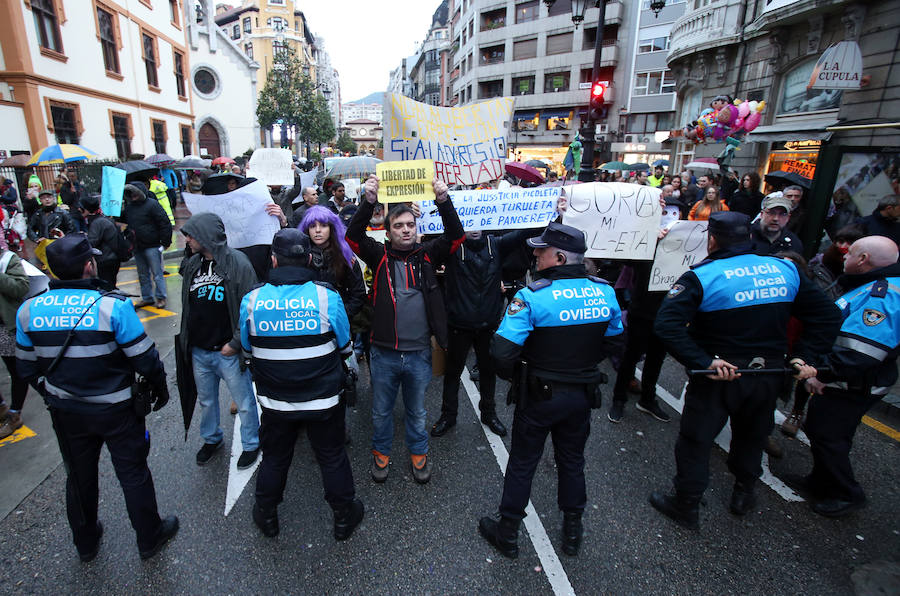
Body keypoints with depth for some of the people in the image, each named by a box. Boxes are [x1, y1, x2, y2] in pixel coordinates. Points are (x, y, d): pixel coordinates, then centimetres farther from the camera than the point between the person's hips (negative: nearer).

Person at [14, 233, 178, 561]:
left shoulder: (29, 310, -7)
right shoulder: (113, 306, -23)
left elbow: (27, 368, 4)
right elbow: (145, 359, -19)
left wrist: (54, 394, 21)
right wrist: (159, 390, -1)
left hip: (65, 412, 5)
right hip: (117, 411, -4)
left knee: (79, 476, 24)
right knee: (133, 474, 13)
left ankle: (85, 543, 45)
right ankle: (149, 538, 31)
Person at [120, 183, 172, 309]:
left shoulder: (152, 204, -10)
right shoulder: (128, 207, 9)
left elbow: (165, 223, -12)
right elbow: (123, 220, 26)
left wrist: (165, 242, -13)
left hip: (152, 246, -7)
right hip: (137, 247, 7)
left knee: (157, 274, 0)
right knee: (143, 275, 14)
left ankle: (161, 298, 9)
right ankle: (147, 298, 24)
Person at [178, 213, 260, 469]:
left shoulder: (237, 263, -16)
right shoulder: (192, 265, 4)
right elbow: (187, 306, 17)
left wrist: (235, 343, -16)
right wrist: (186, 338, 11)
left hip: (227, 351, -6)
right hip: (199, 351, 6)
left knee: (244, 402, 9)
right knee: (206, 400, 23)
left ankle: (251, 444, 30)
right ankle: (211, 439, 46)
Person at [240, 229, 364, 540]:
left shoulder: (252, 300, -11)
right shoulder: (326, 296, -17)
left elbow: (247, 350, 4)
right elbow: (344, 345, -5)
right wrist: (350, 363, 17)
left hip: (275, 401, 2)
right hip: (324, 399, -1)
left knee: (274, 459, 23)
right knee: (332, 458, 17)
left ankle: (266, 516, 45)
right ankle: (344, 516, 36)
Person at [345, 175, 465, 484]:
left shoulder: (426, 255, 2)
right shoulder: (380, 256, -1)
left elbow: (456, 235, -7)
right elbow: (354, 236, -14)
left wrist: (443, 200, -20)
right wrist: (370, 200, -25)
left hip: (419, 353, 1)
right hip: (384, 352, 0)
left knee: (417, 410, 21)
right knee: (381, 409, 19)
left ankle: (419, 453, 42)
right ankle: (381, 451, 43)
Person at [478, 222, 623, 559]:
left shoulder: (532, 296, -23)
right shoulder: (605, 292, -6)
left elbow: (502, 351, -26)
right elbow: (615, 341, 7)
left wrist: (512, 376, -6)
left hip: (540, 395, -4)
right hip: (583, 395, 5)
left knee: (522, 463, 14)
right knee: (572, 461, 24)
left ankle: (507, 534, 32)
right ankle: (572, 531, 42)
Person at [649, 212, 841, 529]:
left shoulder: (701, 277, -17)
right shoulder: (785, 269, 1)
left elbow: (667, 324, -30)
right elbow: (828, 316, 5)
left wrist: (704, 362, -26)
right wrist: (804, 356, 1)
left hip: (718, 376, -5)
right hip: (768, 375, 6)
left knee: (695, 440, 10)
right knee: (751, 436, 27)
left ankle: (686, 506, 25)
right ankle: (744, 495, 46)